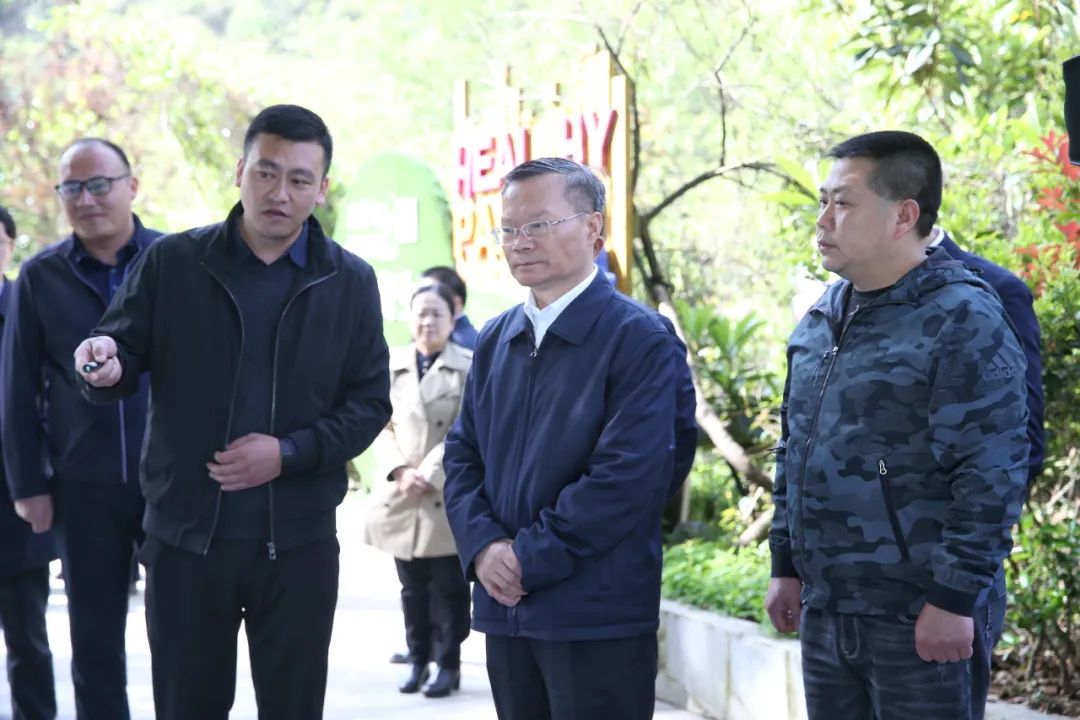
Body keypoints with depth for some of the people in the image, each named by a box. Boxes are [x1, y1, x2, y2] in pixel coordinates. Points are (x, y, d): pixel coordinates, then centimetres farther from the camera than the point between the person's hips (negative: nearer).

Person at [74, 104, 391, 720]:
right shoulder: (173, 263, 0)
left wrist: (288, 453, -13)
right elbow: (125, 357, 2)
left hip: (299, 540, 1)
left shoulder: (350, 282, 2)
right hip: (186, 535, 0)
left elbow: (370, 403, 2)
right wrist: (107, 364, -23)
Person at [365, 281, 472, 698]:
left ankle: (449, 664, 9)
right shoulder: (391, 366, 11)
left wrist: (429, 476, -15)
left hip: (448, 497, -4)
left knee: (448, 588, 2)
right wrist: (400, 471, -8)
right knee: (413, 588, 10)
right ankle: (418, 660, 18)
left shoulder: (469, 367, -3)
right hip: (400, 497, 4)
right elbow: (382, 427, 8)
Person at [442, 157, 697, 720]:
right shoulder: (495, 341, 14)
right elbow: (462, 455, 13)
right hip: (505, 610, 6)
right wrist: (483, 546, -6)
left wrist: (530, 557, -15)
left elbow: (627, 477, -17)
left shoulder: (641, 340, -8)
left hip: (599, 619, -6)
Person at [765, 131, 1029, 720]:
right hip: (824, 612, 8)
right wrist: (787, 566, 17)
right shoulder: (822, 320, 12)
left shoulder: (962, 320, -12)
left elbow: (990, 474, -17)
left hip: (924, 621, -7)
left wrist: (955, 597, -19)